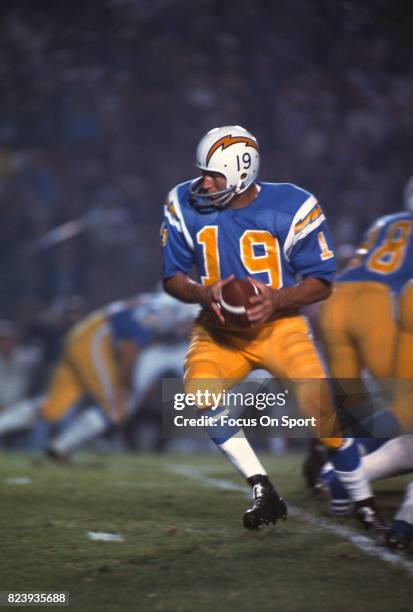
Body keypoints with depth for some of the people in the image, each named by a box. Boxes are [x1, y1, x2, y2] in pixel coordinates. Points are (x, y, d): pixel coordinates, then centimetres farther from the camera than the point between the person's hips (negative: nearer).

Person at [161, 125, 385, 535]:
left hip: (279, 324, -2)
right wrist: (204, 294, -21)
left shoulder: (293, 208, -13)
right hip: (220, 328, 3)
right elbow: (171, 277, 2)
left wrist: (277, 299, -25)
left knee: (318, 406, -20)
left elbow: (321, 282, -6)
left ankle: (363, 502, 0)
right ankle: (263, 491, -15)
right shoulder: (185, 206, -6)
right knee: (199, 391, -26)